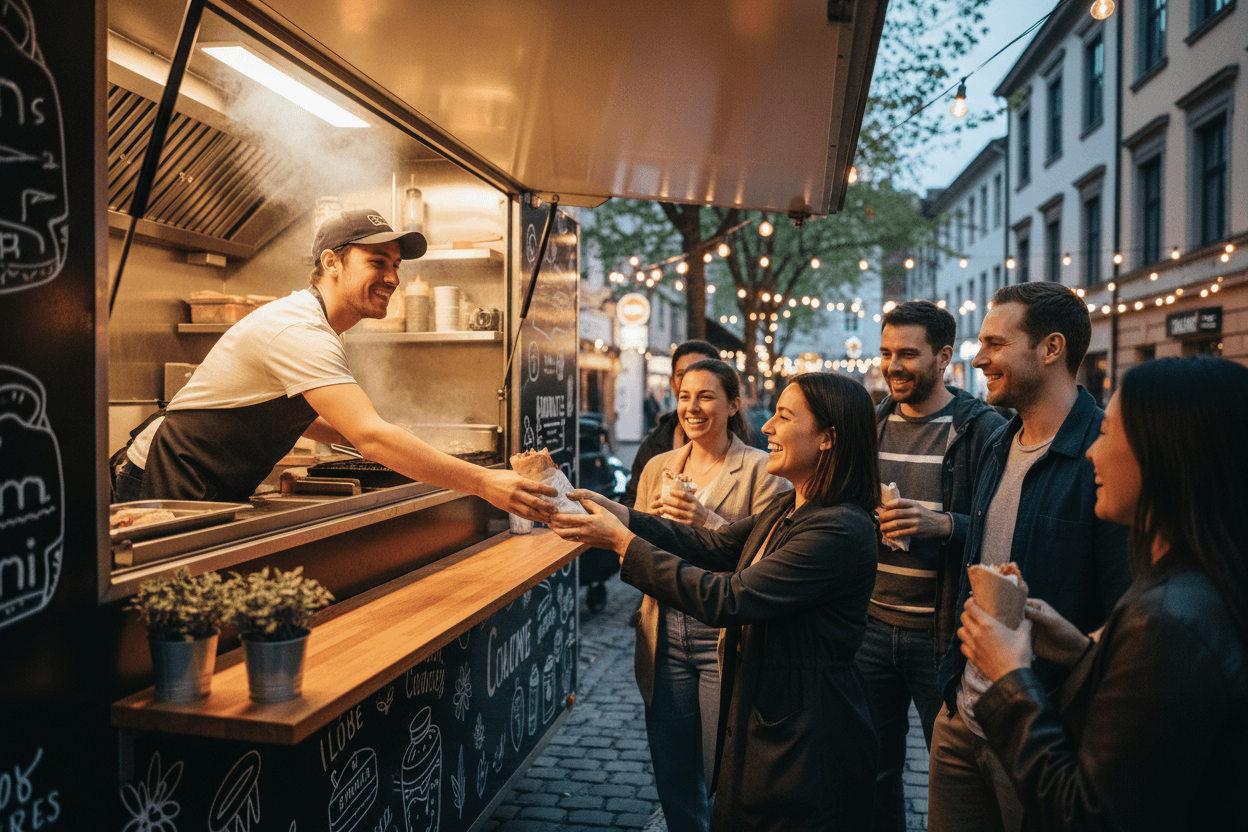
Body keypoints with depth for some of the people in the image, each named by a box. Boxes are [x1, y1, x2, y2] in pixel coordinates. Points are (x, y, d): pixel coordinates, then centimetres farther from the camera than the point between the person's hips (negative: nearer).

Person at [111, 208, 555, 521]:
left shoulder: (313, 328, 8)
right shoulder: (299, 332, -26)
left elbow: (294, 415, 20)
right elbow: (371, 435, -36)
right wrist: (482, 481, -37)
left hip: (213, 494, 10)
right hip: (166, 485, -10)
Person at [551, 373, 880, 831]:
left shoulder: (841, 531, -25)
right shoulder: (786, 510, 5)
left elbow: (728, 599, -27)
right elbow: (713, 547, 6)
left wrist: (623, 543, -23)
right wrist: (615, 512, -4)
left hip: (805, 739, -8)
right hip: (757, 715, 8)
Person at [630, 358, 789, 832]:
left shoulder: (761, 470, -7)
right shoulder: (658, 467, 8)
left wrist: (709, 524, -24)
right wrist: (652, 520, -9)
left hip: (725, 637, -4)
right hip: (666, 634, 5)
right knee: (672, 775, 16)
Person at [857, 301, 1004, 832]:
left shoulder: (983, 430, -9)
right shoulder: (872, 424, 8)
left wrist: (945, 525, -26)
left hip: (942, 631, -5)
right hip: (872, 623, 5)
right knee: (872, 768, 17)